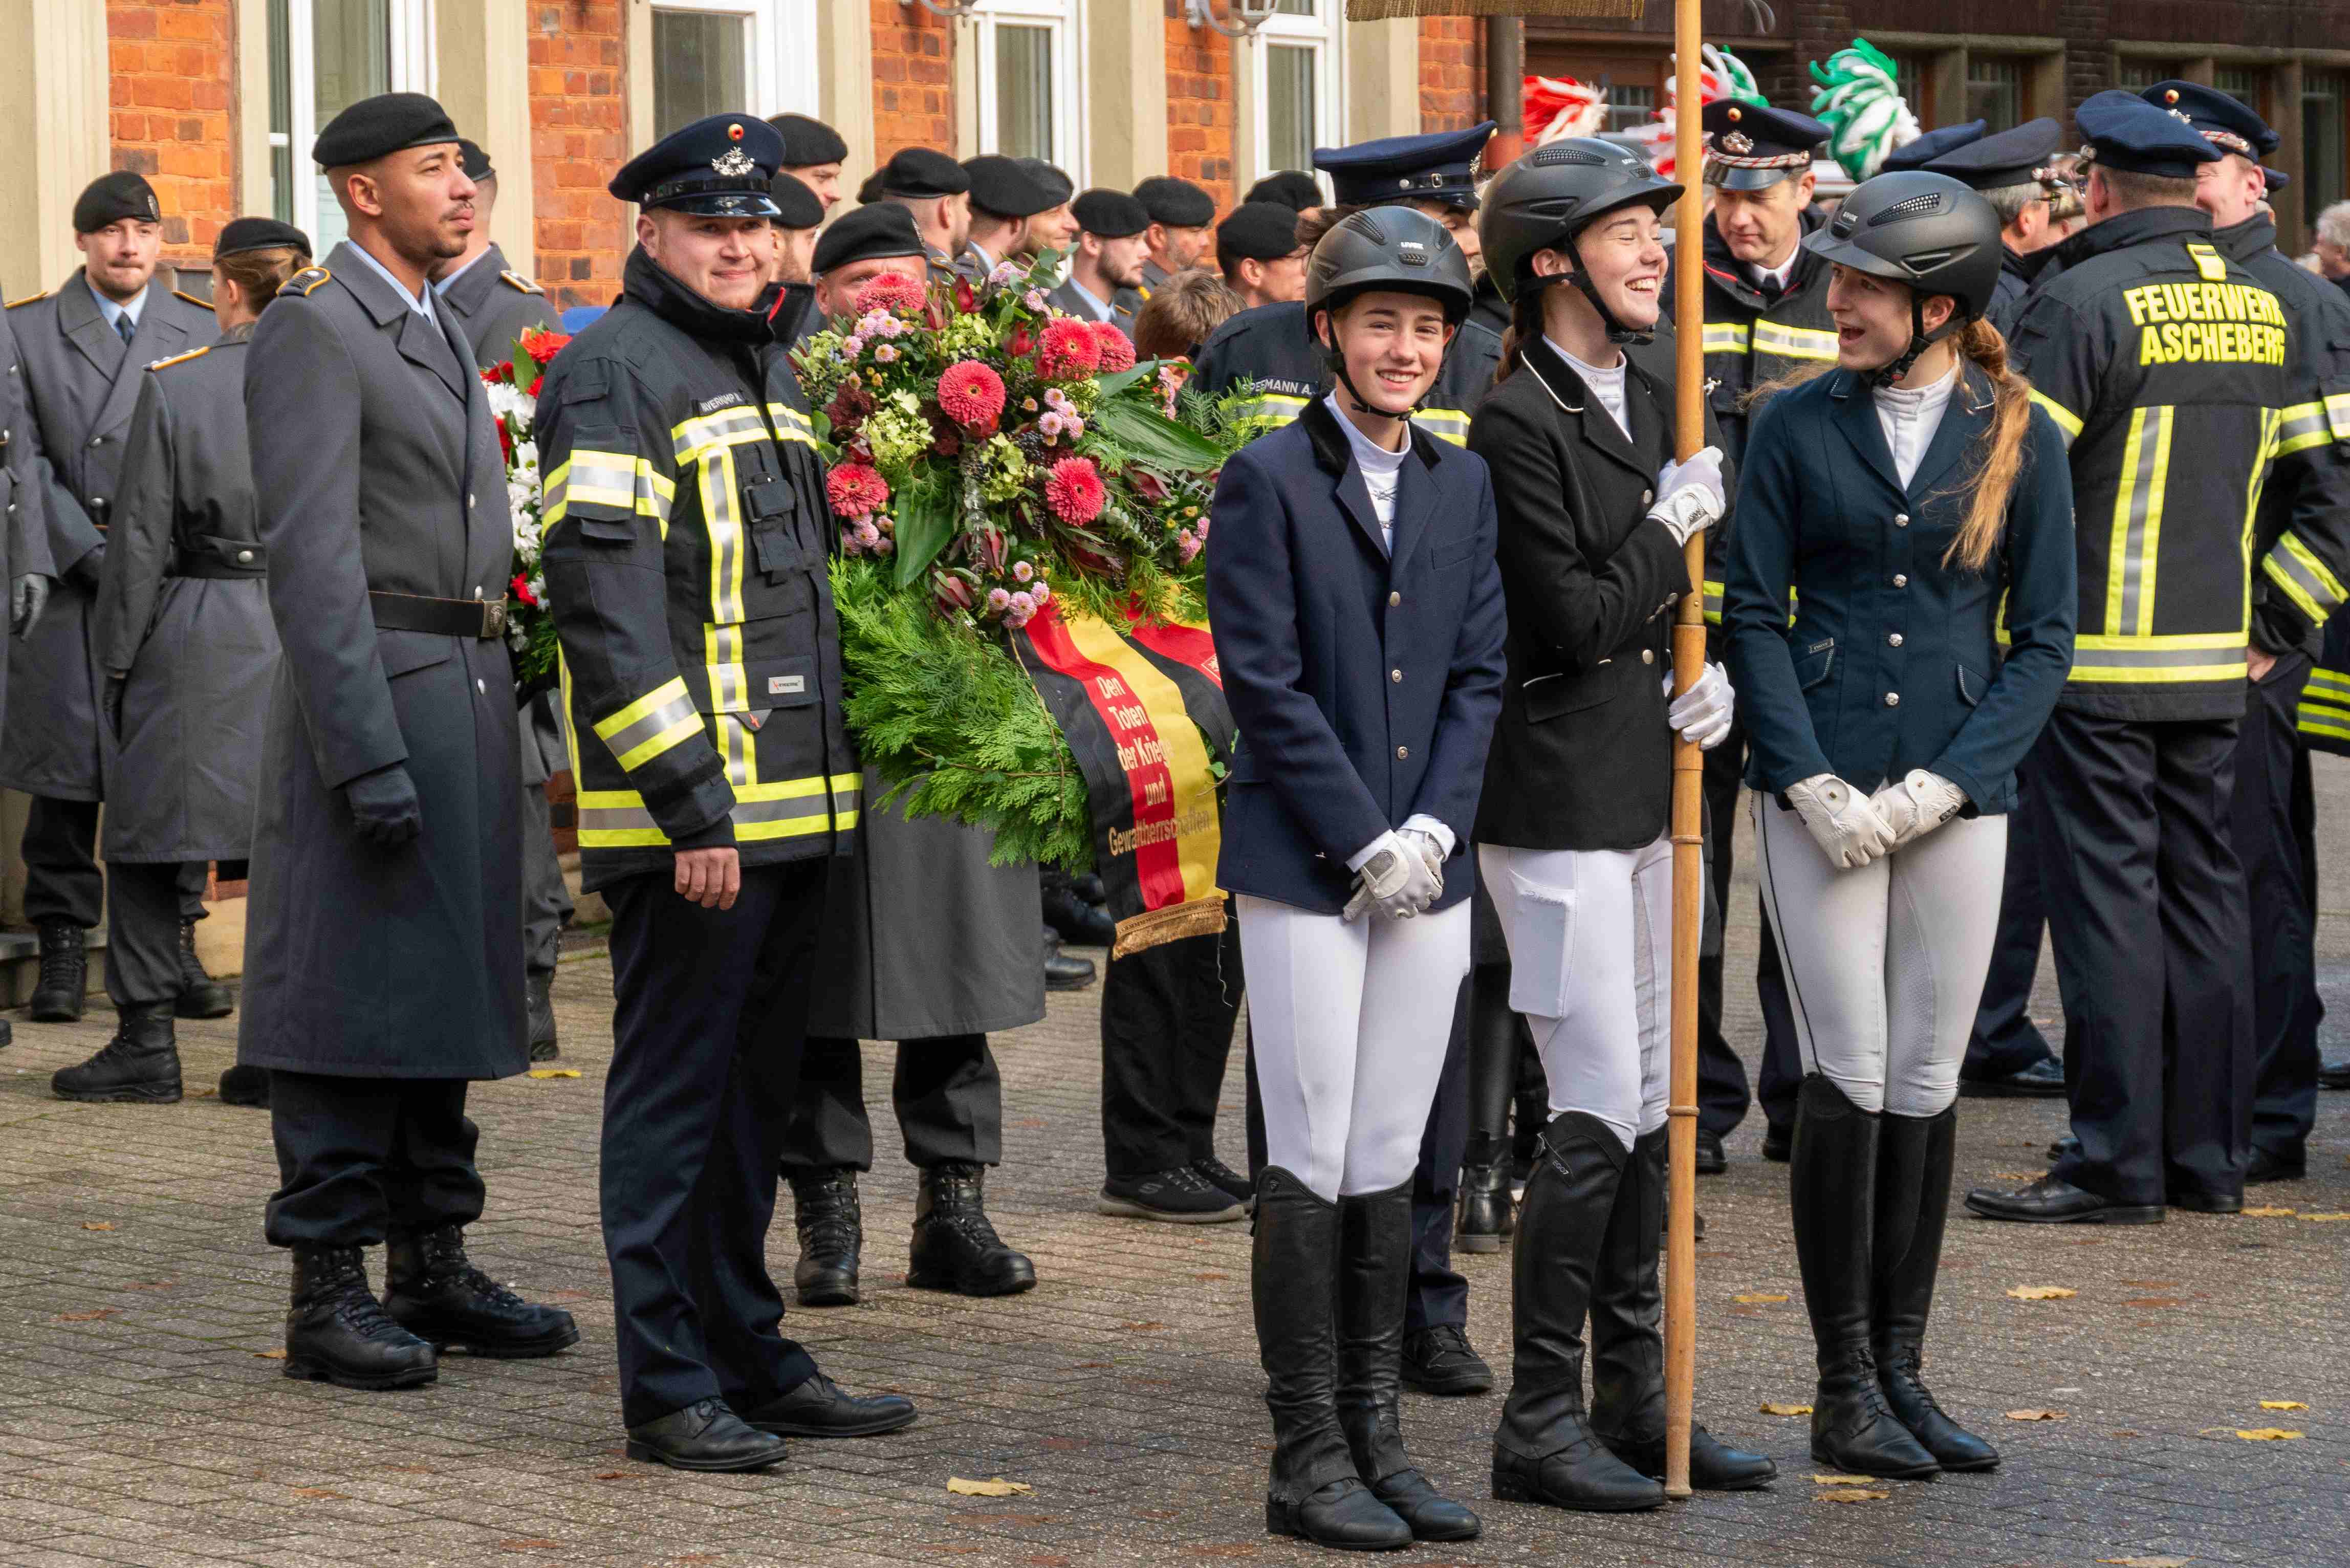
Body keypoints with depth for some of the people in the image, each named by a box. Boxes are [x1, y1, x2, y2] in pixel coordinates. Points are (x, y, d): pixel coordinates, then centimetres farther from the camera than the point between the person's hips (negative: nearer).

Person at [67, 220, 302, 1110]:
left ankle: (146, 1042, 6)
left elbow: (140, 540, -4)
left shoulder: (174, 387, -5)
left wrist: (118, 661, 3)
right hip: (309, 635, 2)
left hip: (198, 636, -2)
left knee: (147, 839, 8)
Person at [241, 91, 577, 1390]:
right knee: (353, 1000, -5)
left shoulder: (440, 329, 18)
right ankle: (327, 1292, -1)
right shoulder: (311, 327, -10)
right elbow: (310, 553, -17)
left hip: (469, 696, 9)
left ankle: (434, 1268, 19)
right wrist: (366, 754, -22)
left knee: (444, 988, 12)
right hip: (373, 695, -9)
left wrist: (501, 710, 16)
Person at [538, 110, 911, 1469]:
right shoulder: (615, 371, -10)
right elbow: (608, 609, -17)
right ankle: (669, 1388, 4)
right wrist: (690, 806, -21)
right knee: (676, 1092, -2)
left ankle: (750, 1356, 24)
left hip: (795, 810, 9)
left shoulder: (774, 371, 17)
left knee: (758, 1088, 15)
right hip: (689, 812, -9)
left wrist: (831, 777, 19)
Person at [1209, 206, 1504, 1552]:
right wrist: (1363, 841, -12)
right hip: (1303, 874, -5)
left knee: (1391, 1164, 8)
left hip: (1426, 873, 5)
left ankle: (1379, 1436, 15)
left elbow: (1479, 674, 8)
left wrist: (1433, 830, -5)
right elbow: (1267, 683, -10)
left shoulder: (1464, 484, 11)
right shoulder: (1269, 480, -5)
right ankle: (1309, 1455, 4)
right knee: (1312, 1165, -2)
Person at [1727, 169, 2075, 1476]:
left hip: (1959, 802, 1)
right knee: (1848, 1076, -5)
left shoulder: (2020, 438, 4)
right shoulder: (1797, 428, 3)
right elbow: (1755, 618, 1)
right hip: (1819, 798, -1)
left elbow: (2043, 640, 3)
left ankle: (1902, 1371, 16)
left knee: (1929, 1081, 6)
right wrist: (1814, 788, -10)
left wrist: (1940, 785, -8)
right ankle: (1845, 1388, 2)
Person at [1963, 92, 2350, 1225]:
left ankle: (2117, 1164, -2)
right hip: (2218, 665, 6)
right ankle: (2208, 1154, 17)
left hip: (2098, 663, -6)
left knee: (2107, 897, -3)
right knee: (2205, 891, 12)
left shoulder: (2081, 302, -12)